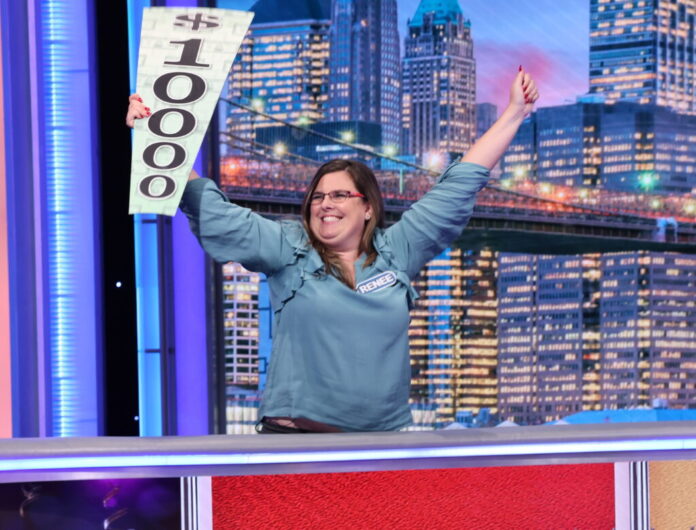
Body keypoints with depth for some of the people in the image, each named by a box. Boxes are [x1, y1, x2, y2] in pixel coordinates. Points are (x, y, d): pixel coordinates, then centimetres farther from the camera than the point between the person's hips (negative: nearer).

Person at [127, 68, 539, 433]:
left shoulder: (397, 251, 12)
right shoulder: (287, 250, 7)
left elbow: (457, 189, 16)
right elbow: (211, 211, 2)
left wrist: (514, 114, 19)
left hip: (385, 437, 2)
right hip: (295, 436, -2)